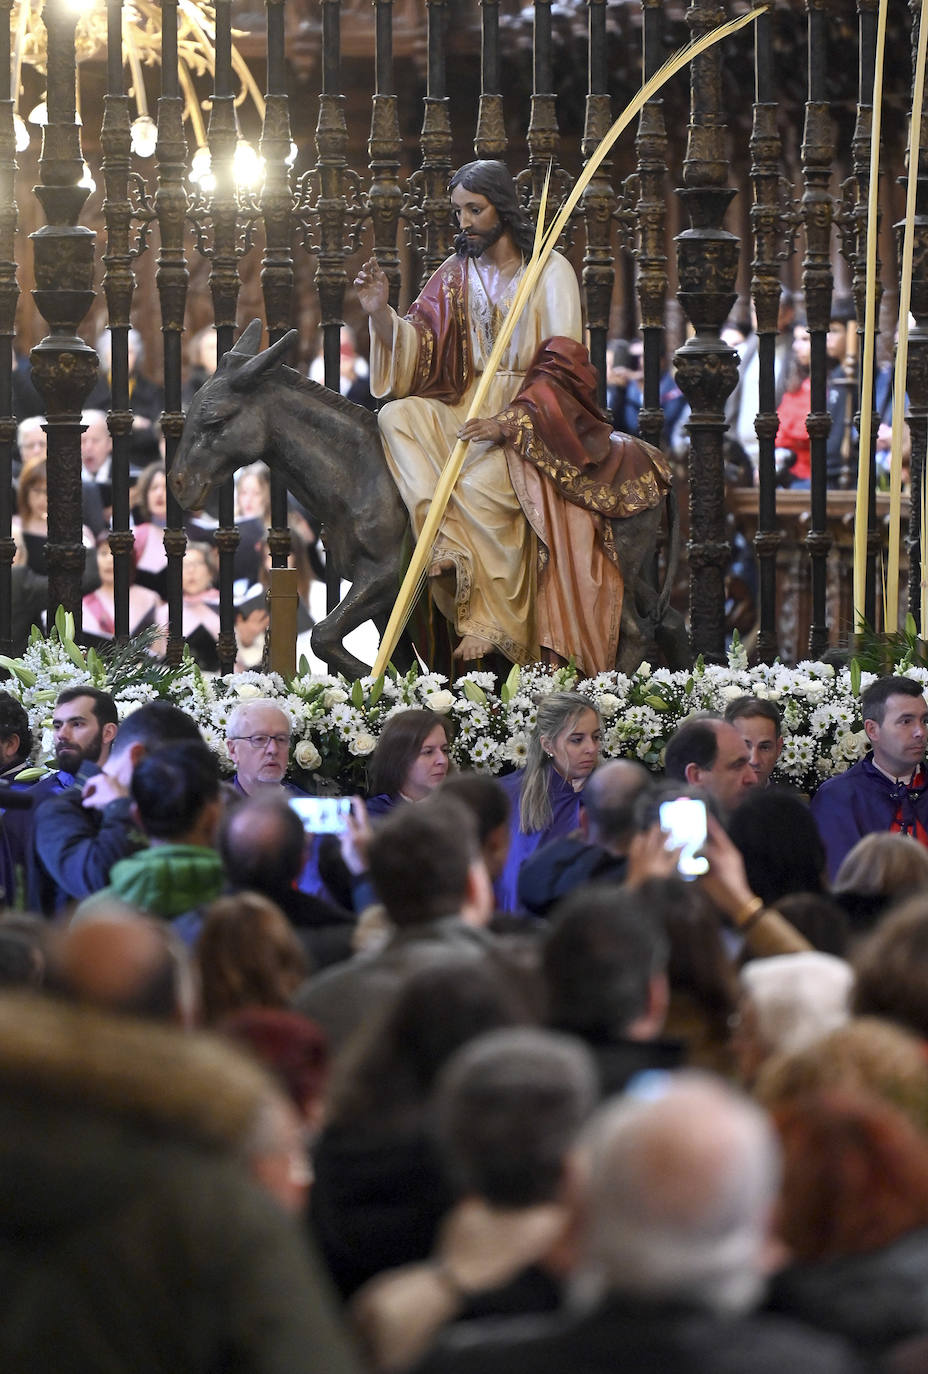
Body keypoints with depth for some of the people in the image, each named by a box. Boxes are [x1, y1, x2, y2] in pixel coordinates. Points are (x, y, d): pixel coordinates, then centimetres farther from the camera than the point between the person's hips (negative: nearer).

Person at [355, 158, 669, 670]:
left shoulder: (549, 270, -4)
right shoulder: (457, 273, 11)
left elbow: (562, 365, -12)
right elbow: (418, 351, 5)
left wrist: (511, 420, -25)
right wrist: (381, 313, -15)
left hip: (533, 412, -6)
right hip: (468, 406, 6)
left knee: (478, 484, -32)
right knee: (396, 417, -22)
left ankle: (492, 626, -25)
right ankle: (449, 545, -35)